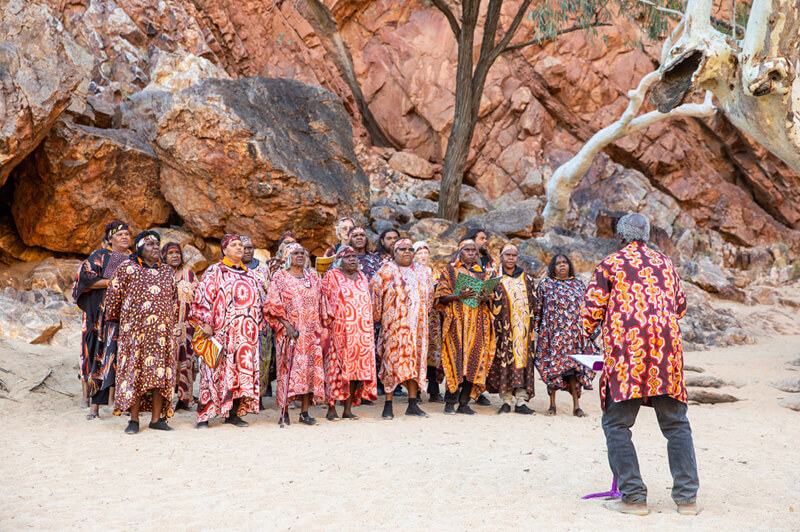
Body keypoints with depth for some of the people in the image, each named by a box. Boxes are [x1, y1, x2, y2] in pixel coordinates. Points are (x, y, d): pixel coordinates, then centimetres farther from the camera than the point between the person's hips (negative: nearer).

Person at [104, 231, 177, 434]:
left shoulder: (168, 271, 14)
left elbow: (174, 299, 23)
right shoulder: (127, 269, 2)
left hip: (162, 331, 3)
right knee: (134, 370, -4)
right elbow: (114, 294, 7)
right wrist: (115, 318, 12)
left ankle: (157, 418, 6)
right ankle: (134, 419, 3)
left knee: (160, 372, 0)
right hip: (135, 330, -3)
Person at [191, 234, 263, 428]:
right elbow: (203, 299, -5)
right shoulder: (214, 272, 2)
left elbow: (258, 303, 23)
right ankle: (204, 416, -4)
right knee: (216, 370, -8)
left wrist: (258, 325, 16)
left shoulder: (249, 276, 18)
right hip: (221, 331, -5)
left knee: (243, 370, 2)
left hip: (246, 332, 5)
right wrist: (206, 323, -14)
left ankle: (234, 414, 9)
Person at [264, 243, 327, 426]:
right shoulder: (280, 277, 2)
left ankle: (305, 412, 6)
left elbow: (320, 303, 17)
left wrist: (321, 325, 7)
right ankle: (283, 412, 2)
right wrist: (287, 325, -13)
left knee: (311, 368, 0)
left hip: (311, 331, 4)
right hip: (289, 331, -4)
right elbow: (273, 305, -5)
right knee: (288, 369, -5)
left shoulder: (313, 277, 15)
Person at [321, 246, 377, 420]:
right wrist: (330, 323, -11)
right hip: (340, 331, -5)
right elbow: (325, 302, -2)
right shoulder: (331, 276, 2)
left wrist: (368, 328, 14)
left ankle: (348, 409, 9)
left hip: (362, 331, 5)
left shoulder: (362, 278, 17)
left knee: (356, 369, 3)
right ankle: (331, 409, 1)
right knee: (337, 368, -6)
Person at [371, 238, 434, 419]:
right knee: (392, 359, -6)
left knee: (414, 360, 4)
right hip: (394, 324, -4)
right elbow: (374, 293, -1)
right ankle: (388, 406, -1)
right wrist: (378, 317, 1)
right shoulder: (386, 271, -1)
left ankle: (413, 405, 8)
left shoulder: (423, 272, 13)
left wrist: (423, 314, 15)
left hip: (417, 324, 4)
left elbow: (429, 295, 20)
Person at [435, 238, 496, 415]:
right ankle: (450, 402, -1)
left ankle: (464, 403, 3)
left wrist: (484, 298, -9)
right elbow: (442, 296, 0)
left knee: (473, 360, -3)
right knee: (456, 359, -9)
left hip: (477, 322, 3)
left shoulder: (483, 273, 17)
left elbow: (490, 297, 14)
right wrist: (459, 296, -17)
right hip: (456, 321, -3)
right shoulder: (450, 270, 7)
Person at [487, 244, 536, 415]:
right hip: (503, 328, -2)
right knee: (504, 360, -7)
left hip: (523, 328, 2)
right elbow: (487, 303, 4)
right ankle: (507, 400, 0)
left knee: (523, 358, -3)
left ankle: (521, 401, -1)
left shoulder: (526, 278, 15)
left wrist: (532, 324, 9)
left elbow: (533, 302, 18)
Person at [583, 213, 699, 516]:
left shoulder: (610, 264, 5)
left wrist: (589, 332, 24)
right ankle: (687, 497, 9)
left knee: (616, 424, 3)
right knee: (676, 424, 11)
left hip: (627, 348, -4)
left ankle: (634, 497, -2)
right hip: (667, 349, 4)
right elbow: (680, 304, 24)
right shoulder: (665, 263, 18)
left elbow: (592, 308, 4)